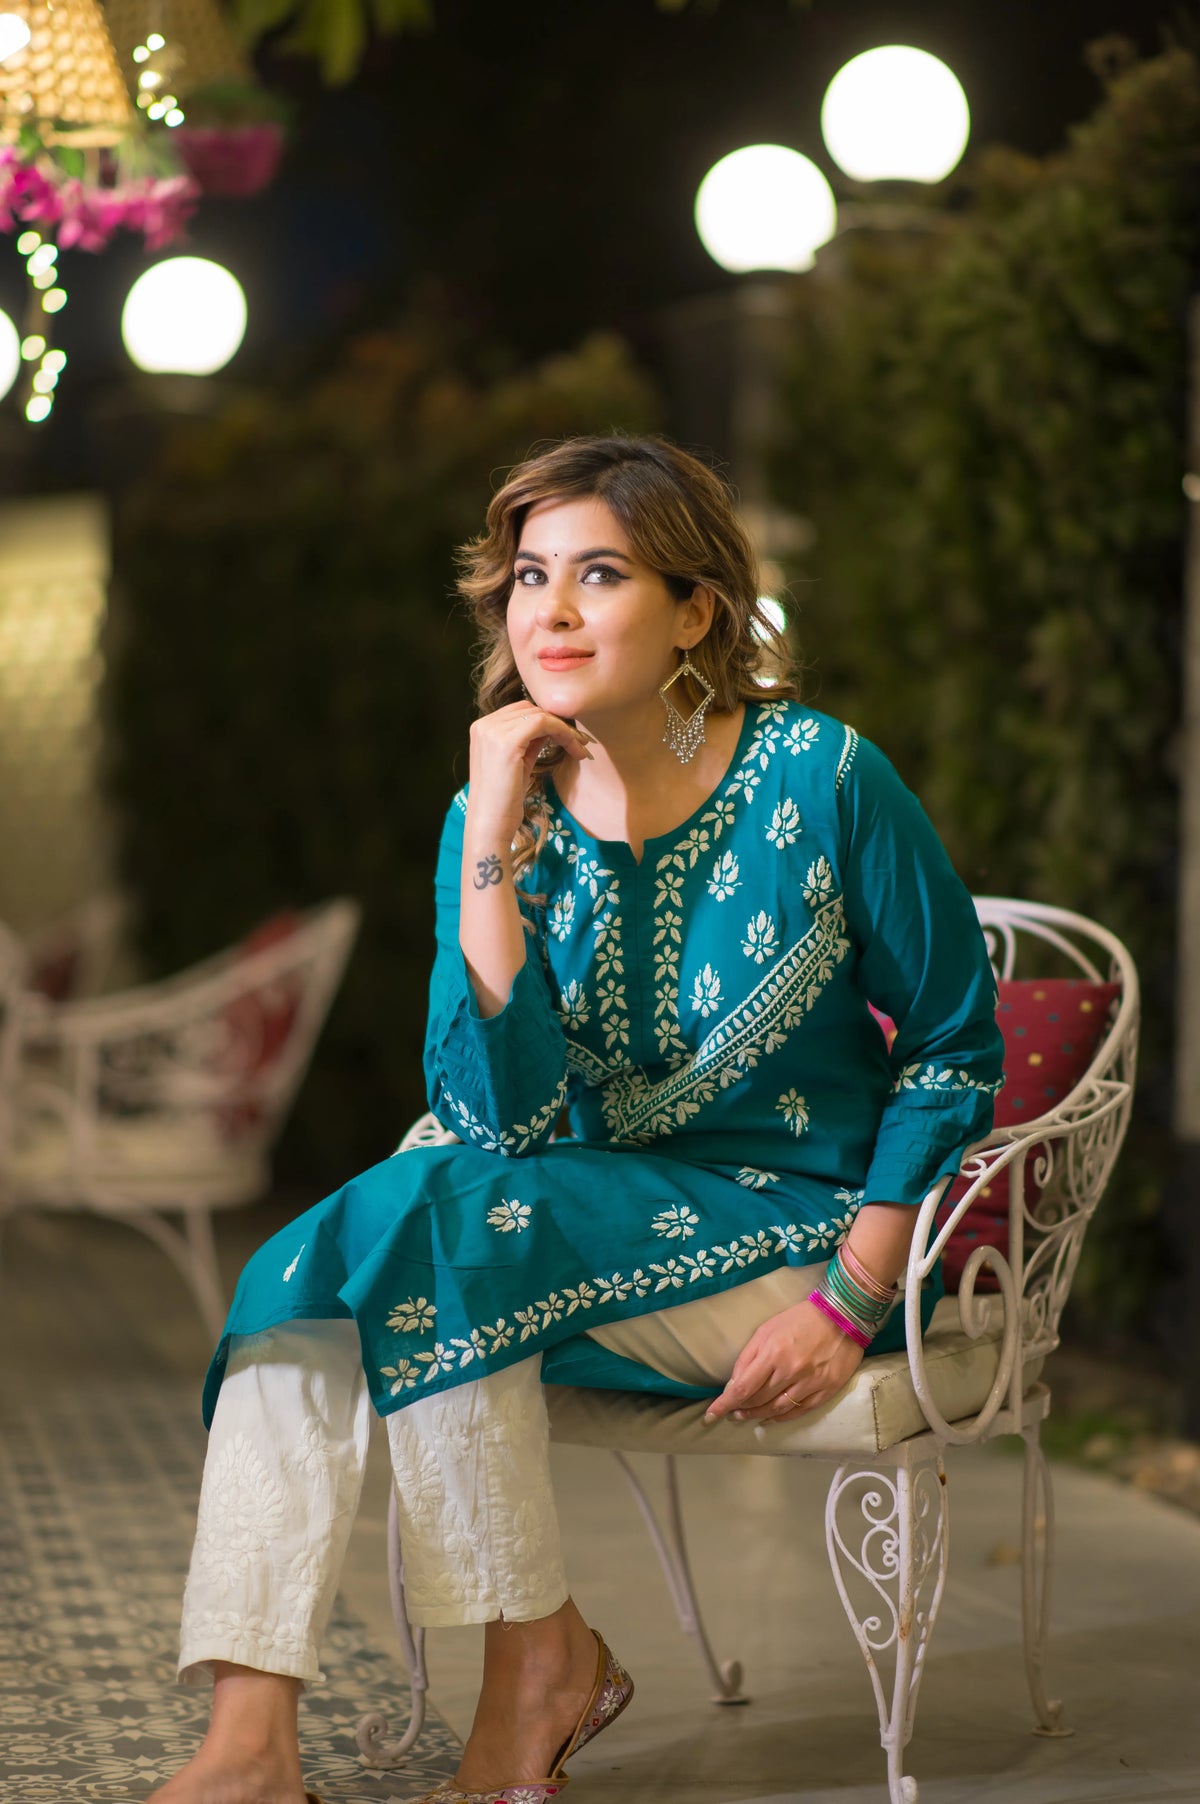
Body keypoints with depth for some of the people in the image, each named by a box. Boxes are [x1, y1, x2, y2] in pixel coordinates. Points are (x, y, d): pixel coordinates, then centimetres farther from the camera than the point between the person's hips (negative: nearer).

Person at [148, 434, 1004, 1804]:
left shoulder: (822, 782, -13)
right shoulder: (504, 810, -3)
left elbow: (956, 1044, -4)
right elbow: (506, 1112, -14)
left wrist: (851, 1304, -12)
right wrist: (494, 846, -22)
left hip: (793, 1231, -5)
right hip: (590, 1225, 5)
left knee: (439, 1223, -25)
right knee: (301, 1273, -19)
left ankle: (542, 1659, -8)